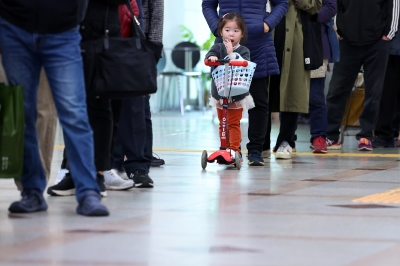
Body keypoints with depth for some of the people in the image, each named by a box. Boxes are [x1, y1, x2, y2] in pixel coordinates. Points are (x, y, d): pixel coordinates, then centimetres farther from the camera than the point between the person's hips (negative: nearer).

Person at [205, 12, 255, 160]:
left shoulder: (243, 51, -5)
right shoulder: (218, 48, -1)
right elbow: (209, 55, -21)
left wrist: (231, 54, -26)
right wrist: (211, 57, -43)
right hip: (219, 94, 3)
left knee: (234, 124, -6)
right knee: (223, 124, 12)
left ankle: (235, 149, -2)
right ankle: (225, 149, 21)